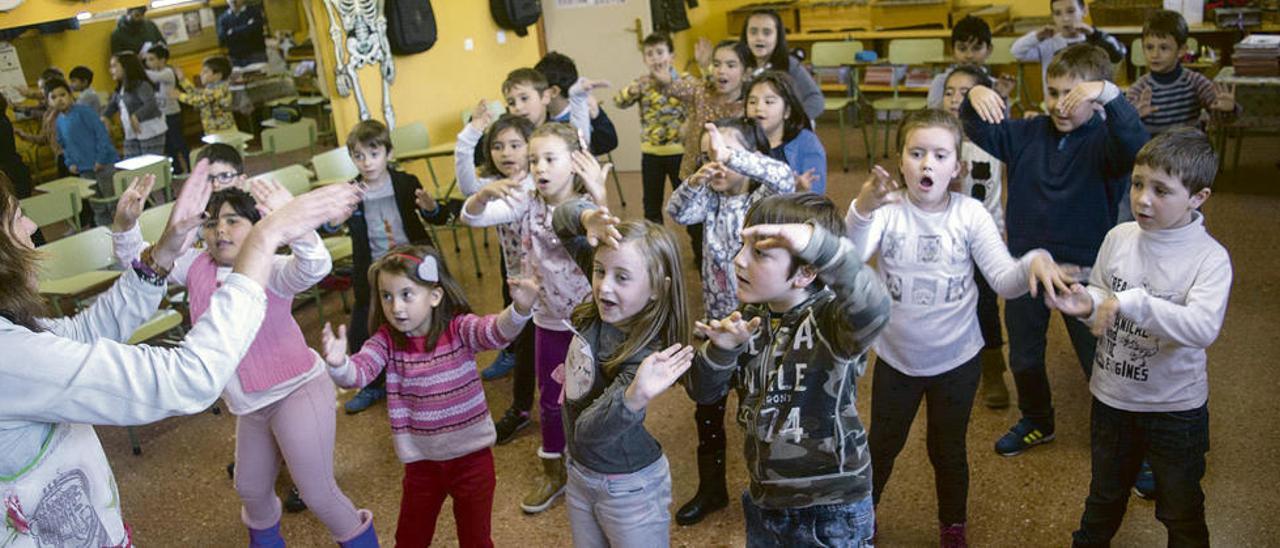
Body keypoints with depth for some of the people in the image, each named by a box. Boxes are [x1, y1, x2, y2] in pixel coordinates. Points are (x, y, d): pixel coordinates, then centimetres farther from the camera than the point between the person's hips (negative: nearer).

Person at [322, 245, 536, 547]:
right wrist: (338, 364, -46)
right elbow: (359, 370, -22)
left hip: (471, 454, -2)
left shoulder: (459, 328, -15)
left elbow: (496, 331, -32)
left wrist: (520, 309, -54)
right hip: (421, 459, 3)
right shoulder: (386, 340, -7)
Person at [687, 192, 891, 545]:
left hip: (832, 511, -5)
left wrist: (818, 244, -56)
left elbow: (873, 313, -44)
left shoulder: (830, 318, -21)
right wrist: (721, 350, -19)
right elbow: (703, 392, 1)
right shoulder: (751, 317, -2)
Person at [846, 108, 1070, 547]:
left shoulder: (970, 214, -12)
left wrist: (1035, 262, -42)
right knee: (883, 444, 19)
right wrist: (861, 212, -51)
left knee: (948, 450, 19)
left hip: (956, 359, 0)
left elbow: (1005, 280, -19)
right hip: (896, 357, 0)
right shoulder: (887, 208, -15)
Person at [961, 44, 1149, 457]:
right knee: (1023, 355, 20)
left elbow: (1137, 151, -34)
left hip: (1084, 269, -5)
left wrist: (1111, 97, -49)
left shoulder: (1106, 140, -14)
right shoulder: (1031, 134, 0)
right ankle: (1037, 422, 44)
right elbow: (984, 134, 1)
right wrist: (974, 100, -21)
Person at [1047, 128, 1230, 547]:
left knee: (1181, 511, 16)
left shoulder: (1210, 257, -19)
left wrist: (1133, 302, -38)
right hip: (1112, 397, 4)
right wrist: (1088, 305, -17)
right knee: (1105, 494, 26)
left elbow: (1203, 329, -32)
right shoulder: (1119, 237, -7)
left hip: (1176, 407, -4)